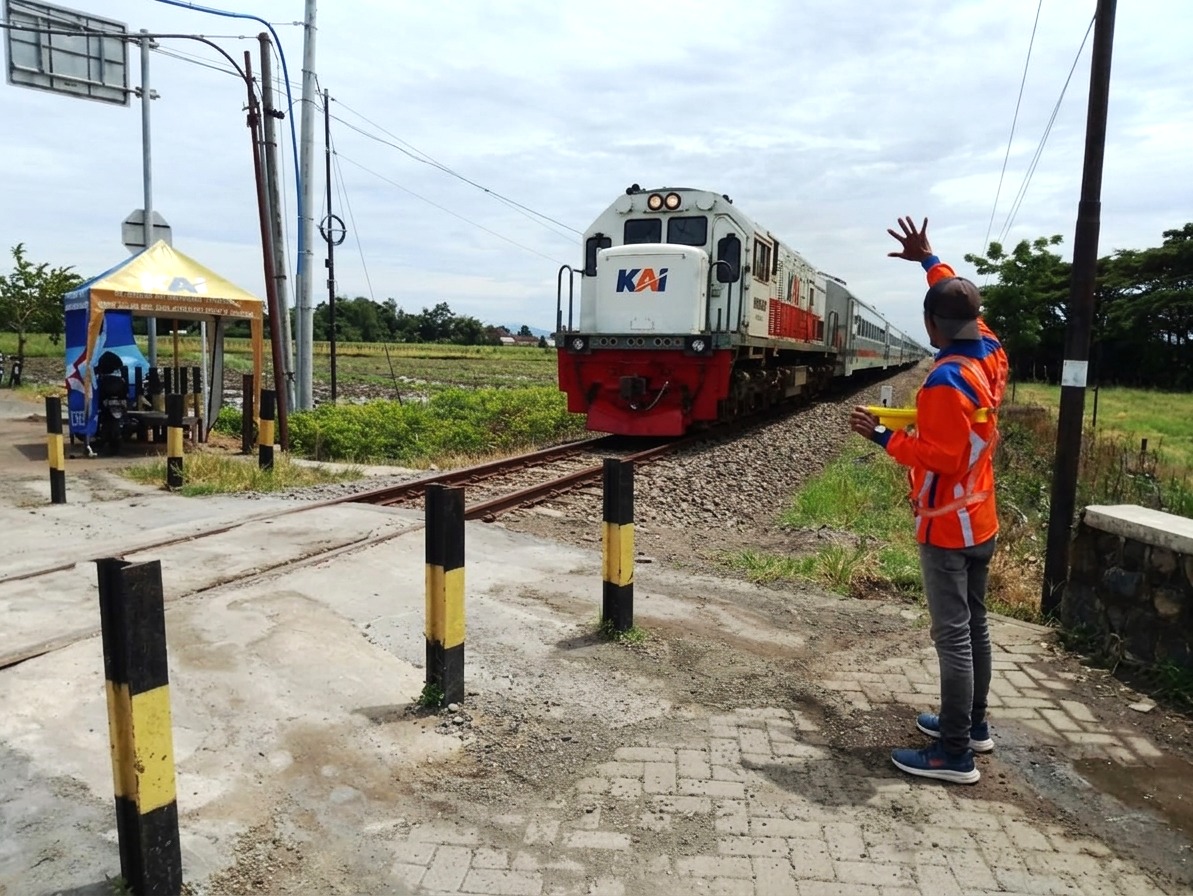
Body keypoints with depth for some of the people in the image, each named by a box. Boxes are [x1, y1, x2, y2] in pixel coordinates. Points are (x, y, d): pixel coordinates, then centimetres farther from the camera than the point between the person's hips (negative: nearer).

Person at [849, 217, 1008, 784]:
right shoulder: (990, 354, 3)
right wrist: (929, 260, 24)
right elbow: (966, 303, 20)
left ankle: (955, 754, 6)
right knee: (973, 625, 18)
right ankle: (972, 724, 32)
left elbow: (940, 455, -24)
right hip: (980, 521, 9)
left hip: (947, 528, -9)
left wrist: (883, 436, -18)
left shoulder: (946, 380, -23)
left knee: (952, 636, -3)